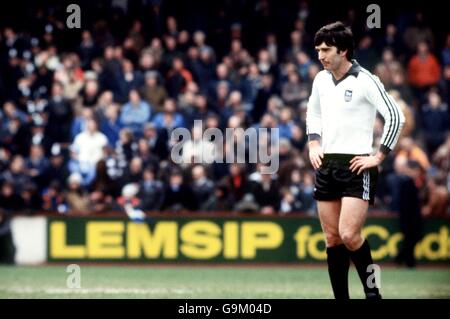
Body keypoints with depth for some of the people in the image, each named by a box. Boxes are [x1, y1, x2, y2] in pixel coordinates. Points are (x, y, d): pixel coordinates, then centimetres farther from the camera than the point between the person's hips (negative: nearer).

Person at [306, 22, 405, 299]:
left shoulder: (365, 80, -10)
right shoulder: (321, 79, 10)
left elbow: (396, 116, -12)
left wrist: (379, 156, -12)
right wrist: (314, 144, 13)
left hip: (356, 166, -7)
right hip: (326, 165, 7)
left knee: (349, 235, -17)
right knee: (332, 239, 6)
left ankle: (372, 291, 1)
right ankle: (341, 297, 12)